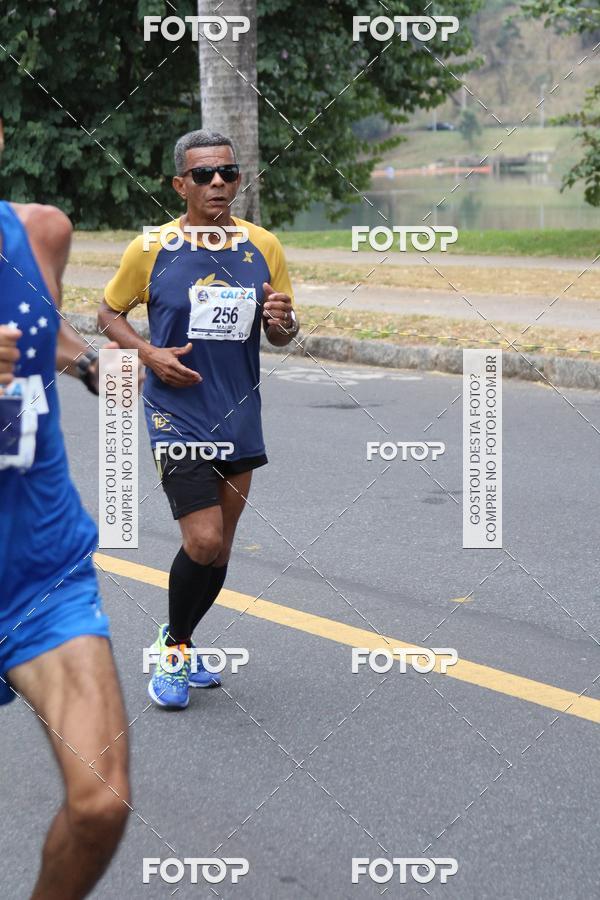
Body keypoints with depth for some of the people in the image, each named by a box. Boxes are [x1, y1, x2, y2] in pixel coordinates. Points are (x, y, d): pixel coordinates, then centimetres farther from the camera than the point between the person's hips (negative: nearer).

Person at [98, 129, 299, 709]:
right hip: (176, 417, -4)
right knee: (203, 541, -15)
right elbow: (109, 313, 7)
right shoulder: (150, 249, -5)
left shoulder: (264, 247, 3)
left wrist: (283, 324, -12)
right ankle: (174, 647, 9)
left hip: (239, 420, 4)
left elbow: (280, 336, 12)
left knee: (219, 551, 12)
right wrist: (148, 353, -11)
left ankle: (179, 641, 36)